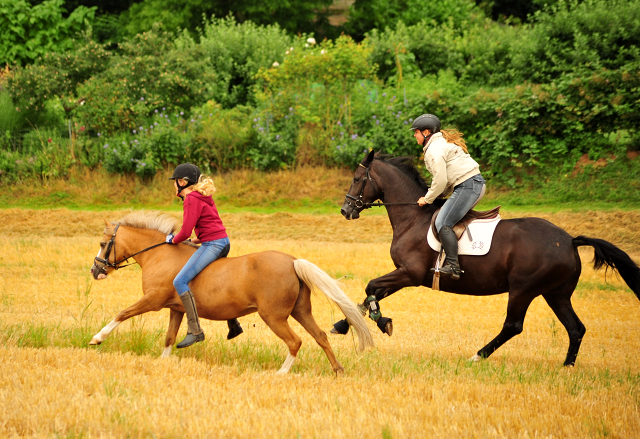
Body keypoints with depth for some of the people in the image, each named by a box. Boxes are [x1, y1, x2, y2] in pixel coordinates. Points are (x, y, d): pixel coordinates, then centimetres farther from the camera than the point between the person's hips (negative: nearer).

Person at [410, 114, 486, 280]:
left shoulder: (435, 149, -11)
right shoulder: (442, 142, 22)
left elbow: (440, 181, -16)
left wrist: (427, 199, -3)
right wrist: (439, 196, 16)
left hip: (467, 186, -11)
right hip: (476, 183, 11)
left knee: (443, 224, -16)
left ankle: (452, 266, -25)